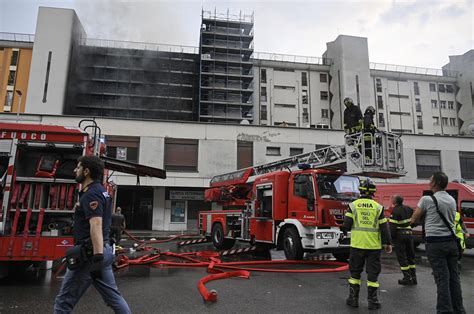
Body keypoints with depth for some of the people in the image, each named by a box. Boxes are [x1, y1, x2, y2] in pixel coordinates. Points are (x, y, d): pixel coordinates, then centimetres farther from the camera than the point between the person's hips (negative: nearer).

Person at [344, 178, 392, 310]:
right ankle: (372, 300, 13)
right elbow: (383, 227, -1)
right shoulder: (378, 207, -2)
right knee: (372, 273, 9)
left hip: (357, 244, 0)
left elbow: (347, 225, -6)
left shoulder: (353, 205, -3)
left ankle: (353, 298, 17)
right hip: (373, 245, 0)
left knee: (355, 271, 11)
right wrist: (387, 243, 8)